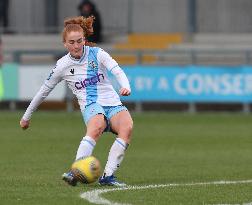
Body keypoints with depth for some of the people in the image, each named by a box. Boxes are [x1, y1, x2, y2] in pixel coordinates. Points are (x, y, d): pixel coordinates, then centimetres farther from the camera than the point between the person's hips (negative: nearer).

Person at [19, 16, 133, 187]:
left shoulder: (97, 54, 3)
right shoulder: (63, 65, 4)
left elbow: (117, 71, -11)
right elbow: (44, 90, 15)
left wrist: (125, 86, -35)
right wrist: (26, 116, 23)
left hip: (113, 103, 2)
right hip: (91, 107, -2)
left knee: (127, 127, -32)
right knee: (97, 126, -39)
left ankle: (108, 176, -32)